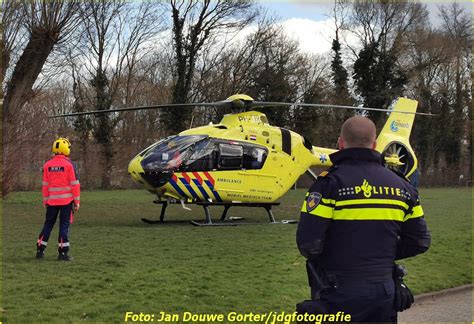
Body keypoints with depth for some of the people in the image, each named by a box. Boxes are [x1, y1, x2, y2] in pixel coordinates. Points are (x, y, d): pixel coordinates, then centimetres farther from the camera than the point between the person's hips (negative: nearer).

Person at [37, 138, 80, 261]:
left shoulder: (47, 165, 3)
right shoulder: (69, 164, -9)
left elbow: (45, 185, 7)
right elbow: (74, 184, -8)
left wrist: (45, 201, 14)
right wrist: (77, 201, -3)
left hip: (52, 200, 4)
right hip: (67, 200, -4)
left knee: (48, 224, 14)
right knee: (64, 225, 1)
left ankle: (40, 250, 15)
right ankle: (63, 253, 0)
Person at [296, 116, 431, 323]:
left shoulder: (331, 182, -12)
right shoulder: (400, 185, 5)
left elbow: (308, 242, -17)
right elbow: (420, 241, 8)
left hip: (339, 292, -4)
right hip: (384, 291, 4)